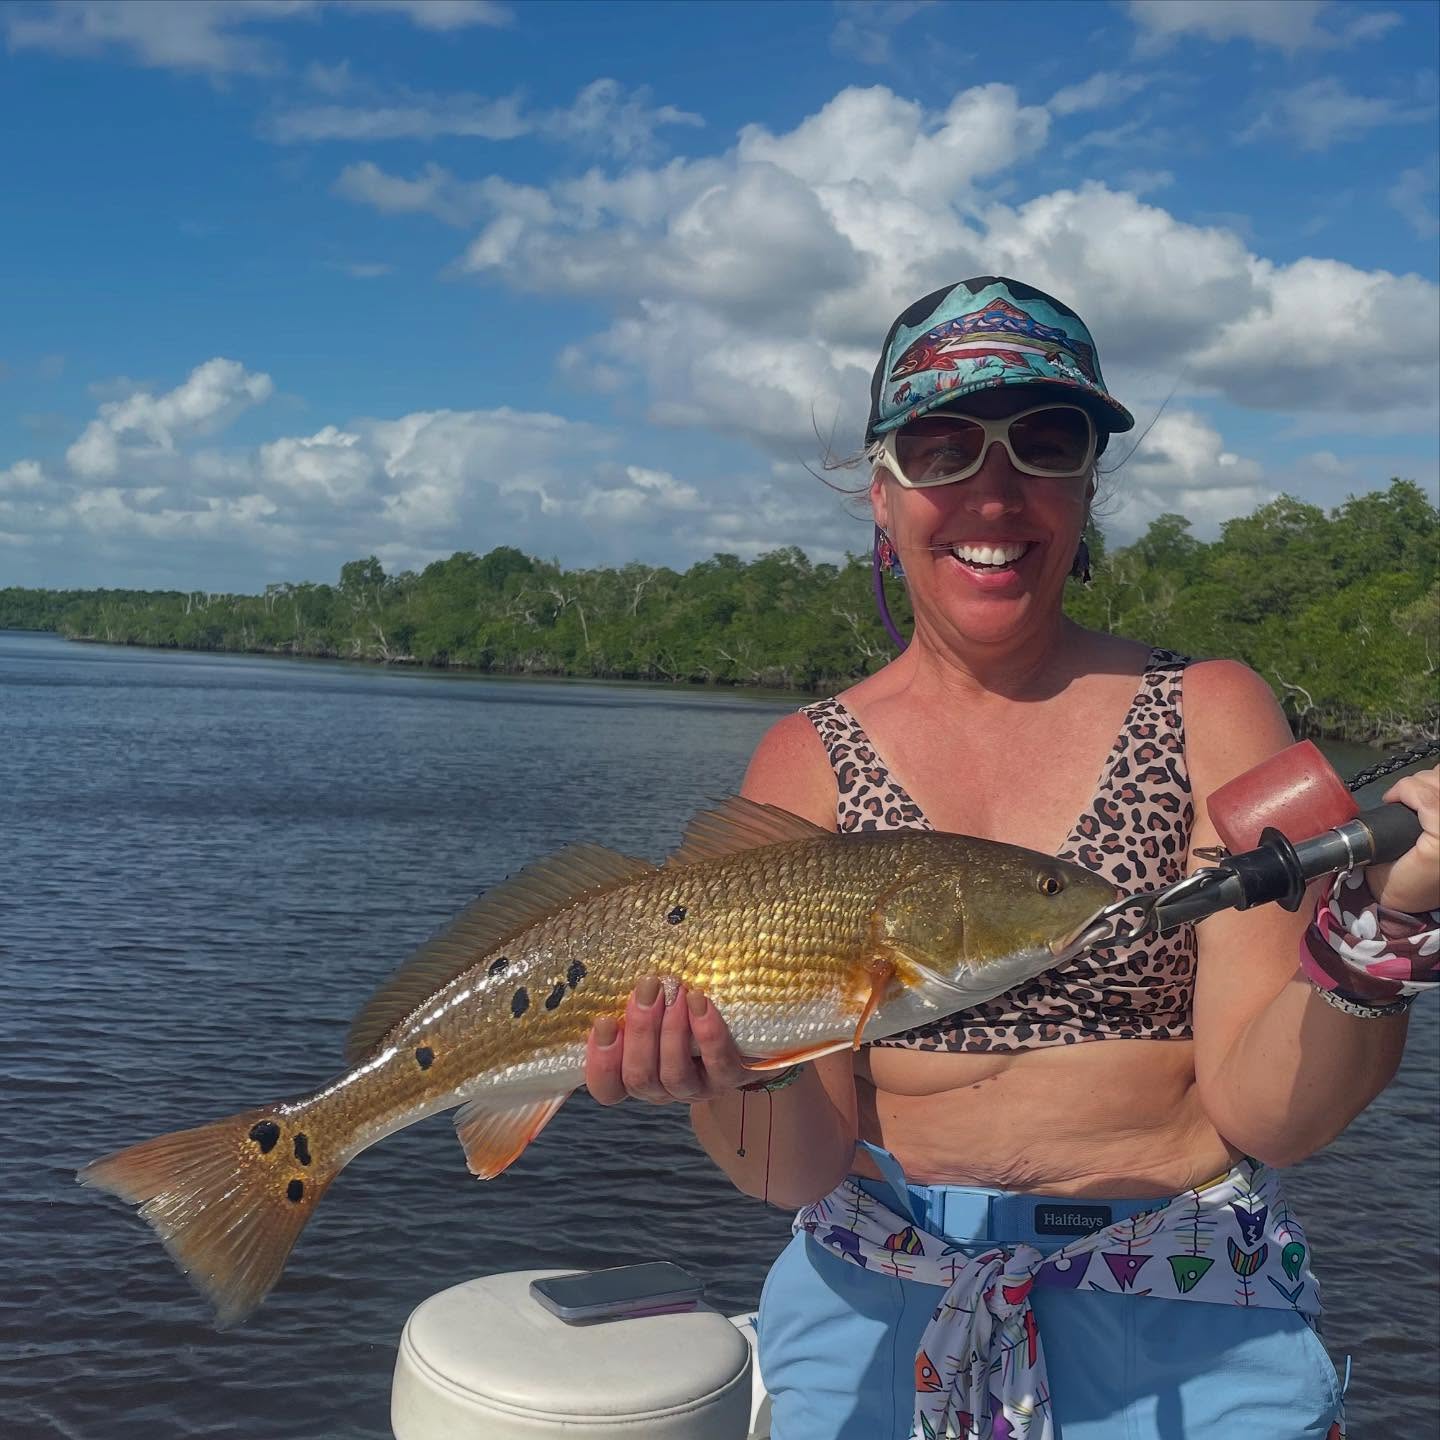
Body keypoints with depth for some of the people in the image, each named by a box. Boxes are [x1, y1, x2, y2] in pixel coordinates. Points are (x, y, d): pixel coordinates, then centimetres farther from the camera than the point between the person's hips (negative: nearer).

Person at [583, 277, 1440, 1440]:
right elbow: (801, 1169, -7)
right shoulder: (811, 760, -2)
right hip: (878, 1312, 1)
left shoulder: (1209, 716, -4)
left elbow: (1266, 1111, -11)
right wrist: (736, 1067, -27)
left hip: (1186, 1336, 0)